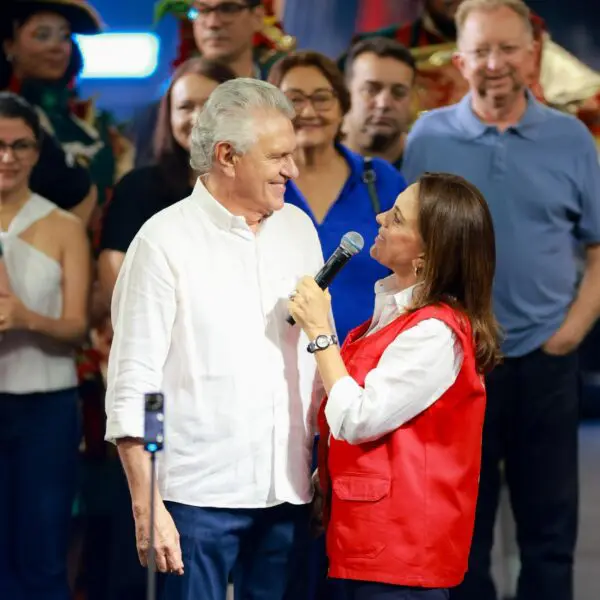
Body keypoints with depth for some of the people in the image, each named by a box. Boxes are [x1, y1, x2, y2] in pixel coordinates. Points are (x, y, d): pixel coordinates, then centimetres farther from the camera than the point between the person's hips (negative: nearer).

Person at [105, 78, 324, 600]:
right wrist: (146, 507, -11)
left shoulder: (299, 229, 10)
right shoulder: (166, 240, -6)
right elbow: (132, 386, -7)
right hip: (198, 495, -5)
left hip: (288, 494, 5)